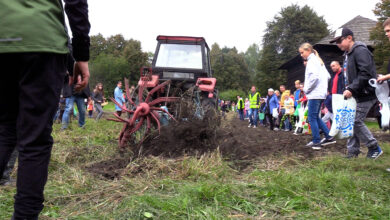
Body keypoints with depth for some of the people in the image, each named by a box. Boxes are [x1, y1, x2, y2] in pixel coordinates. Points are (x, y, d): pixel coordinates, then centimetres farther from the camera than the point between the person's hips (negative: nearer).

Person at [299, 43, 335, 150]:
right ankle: (329, 137, 17)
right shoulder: (318, 61, 21)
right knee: (315, 117, 15)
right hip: (321, 93, 10)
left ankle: (316, 142, -2)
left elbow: (314, 76, -23)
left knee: (312, 117, -5)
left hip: (314, 94, -10)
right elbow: (327, 76, 21)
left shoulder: (312, 60, -9)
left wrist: (306, 89, -13)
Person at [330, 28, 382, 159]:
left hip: (366, 94, -9)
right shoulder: (348, 54, 16)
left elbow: (366, 73, -24)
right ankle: (352, 151, 13)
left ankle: (374, 148, 8)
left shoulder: (360, 51, -15)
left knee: (357, 121, -8)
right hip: (356, 95, 9)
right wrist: (348, 89, 8)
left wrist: (352, 89, -25)